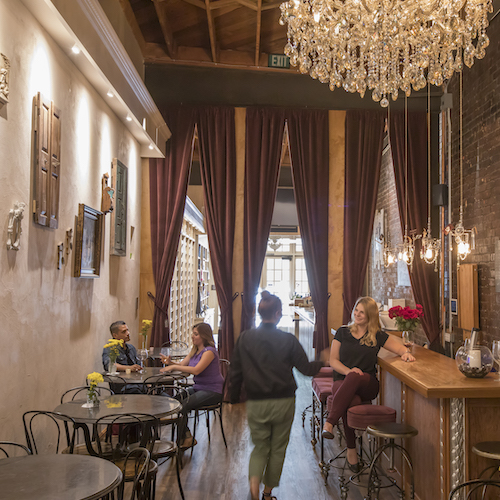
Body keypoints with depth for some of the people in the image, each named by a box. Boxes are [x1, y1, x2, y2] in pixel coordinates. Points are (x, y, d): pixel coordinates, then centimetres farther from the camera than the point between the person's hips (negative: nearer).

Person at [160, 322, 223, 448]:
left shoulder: (209, 351, -17)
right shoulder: (194, 350, 12)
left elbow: (196, 370, -28)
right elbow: (181, 365, 8)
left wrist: (173, 366, -25)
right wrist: (170, 362, -13)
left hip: (213, 391, -8)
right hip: (198, 388, 8)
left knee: (183, 405, -23)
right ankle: (187, 437, -3)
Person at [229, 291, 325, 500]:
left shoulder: (245, 338, -4)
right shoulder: (288, 340, -9)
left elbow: (235, 373, 0)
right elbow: (306, 368, -2)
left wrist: (234, 398, 13)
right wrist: (323, 363, 18)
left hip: (256, 404, 1)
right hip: (283, 403, -1)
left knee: (260, 448, 17)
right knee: (277, 449, 17)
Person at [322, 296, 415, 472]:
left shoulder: (377, 336, 9)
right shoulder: (343, 332, 11)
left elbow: (401, 348, 10)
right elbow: (333, 360, 8)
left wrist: (406, 353, -16)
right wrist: (348, 370, -11)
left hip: (367, 384, 0)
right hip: (342, 380, 1)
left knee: (354, 378, -38)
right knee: (347, 400, -36)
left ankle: (329, 423, -42)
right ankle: (351, 449, -28)